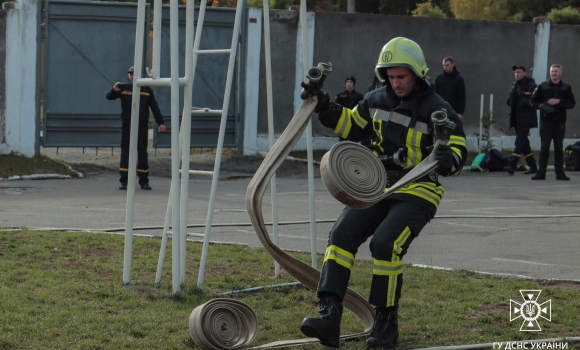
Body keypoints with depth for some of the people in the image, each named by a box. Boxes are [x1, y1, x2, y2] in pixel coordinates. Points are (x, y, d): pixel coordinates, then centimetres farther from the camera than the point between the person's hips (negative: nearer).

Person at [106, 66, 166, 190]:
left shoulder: (147, 90, 8)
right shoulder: (123, 88, 5)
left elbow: (155, 107, 9)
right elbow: (109, 97, -4)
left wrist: (160, 122, 3)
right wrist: (114, 90, -26)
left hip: (142, 126, 1)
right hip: (127, 125, -1)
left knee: (142, 153, 4)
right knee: (125, 153, -1)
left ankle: (144, 181, 9)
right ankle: (124, 181, 0)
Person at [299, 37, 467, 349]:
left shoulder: (438, 111, -9)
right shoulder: (377, 100, 7)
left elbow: (458, 153, -13)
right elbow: (351, 126, 23)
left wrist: (448, 160, -37)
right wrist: (325, 109, 9)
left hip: (417, 194, -5)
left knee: (386, 242, -27)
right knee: (342, 234, -17)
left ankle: (387, 323, -11)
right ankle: (329, 316, -23)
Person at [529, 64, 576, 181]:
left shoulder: (566, 88, 7)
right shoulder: (542, 86, 6)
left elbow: (572, 103, 1)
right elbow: (532, 100, 9)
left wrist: (559, 101, -14)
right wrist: (542, 105, -10)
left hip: (560, 122, 1)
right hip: (545, 120, -1)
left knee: (559, 148, 5)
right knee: (544, 147, -1)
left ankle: (560, 172, 9)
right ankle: (541, 172, 0)